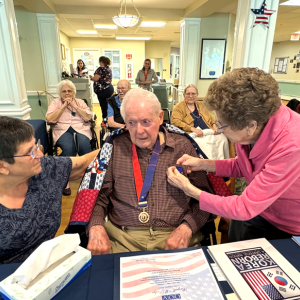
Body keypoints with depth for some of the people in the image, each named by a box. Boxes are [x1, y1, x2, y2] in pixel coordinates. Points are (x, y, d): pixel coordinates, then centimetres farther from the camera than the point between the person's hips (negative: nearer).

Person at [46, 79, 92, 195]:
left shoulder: (80, 102, 17)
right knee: (69, 147, -34)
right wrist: (64, 106, -1)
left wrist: (74, 105, -2)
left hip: (81, 129, 1)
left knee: (84, 145, -34)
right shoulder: (55, 103, 15)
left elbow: (88, 117, 0)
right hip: (62, 130, -1)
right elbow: (49, 119, -2)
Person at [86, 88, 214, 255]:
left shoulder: (182, 146, 5)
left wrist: (186, 228, -10)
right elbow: (98, 196, 7)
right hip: (122, 238, 1)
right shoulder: (116, 147, 7)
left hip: (175, 236, 0)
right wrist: (96, 227, -12)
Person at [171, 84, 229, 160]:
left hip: (209, 130, 6)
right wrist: (193, 129, -18)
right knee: (204, 143, -36)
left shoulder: (199, 104, 25)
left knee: (222, 139, -22)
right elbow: (175, 121, -8)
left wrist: (214, 124, 9)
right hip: (193, 134, -6)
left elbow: (209, 116, 32)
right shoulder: (179, 107, 6)